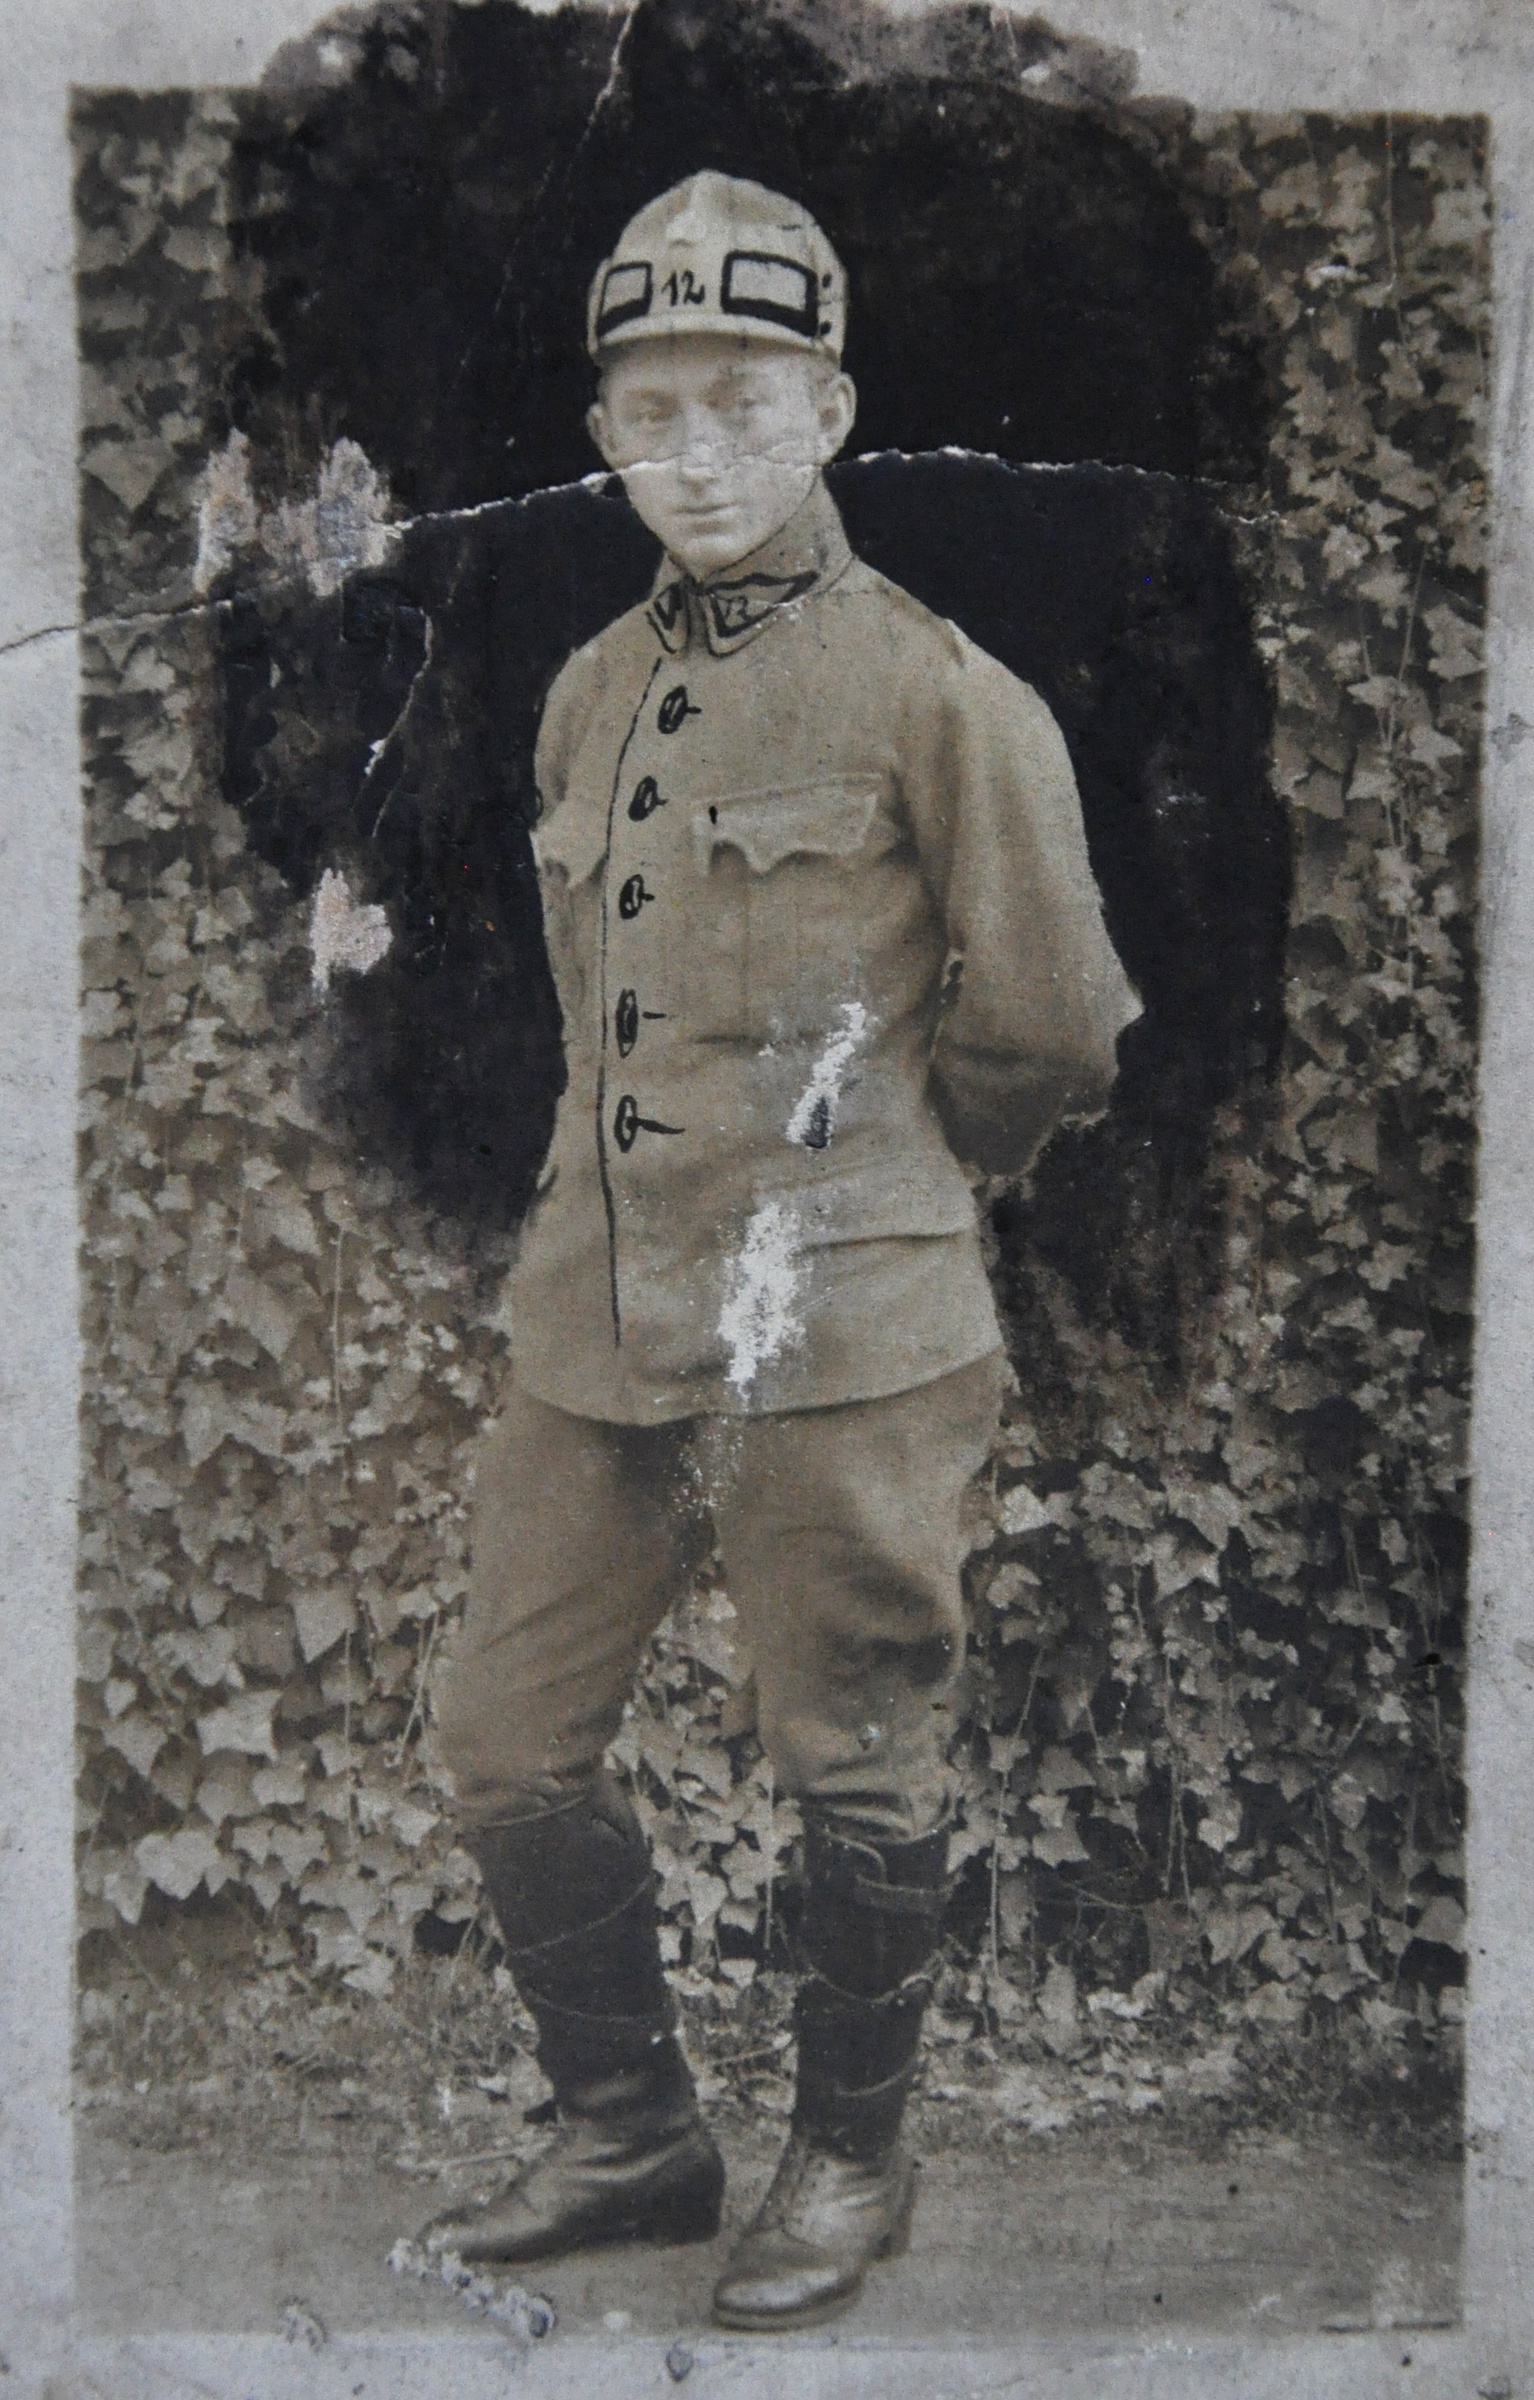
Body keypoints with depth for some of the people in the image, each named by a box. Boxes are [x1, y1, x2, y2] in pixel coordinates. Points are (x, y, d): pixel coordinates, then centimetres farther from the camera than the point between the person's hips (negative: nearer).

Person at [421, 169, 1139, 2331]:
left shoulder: (933, 691, -7)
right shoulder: (588, 697, 12)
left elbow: (1050, 1033, -2)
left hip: (840, 1337, -6)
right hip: (594, 1319, 7)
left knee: (855, 1772, 6)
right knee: (509, 1747, 10)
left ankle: (851, 2160, 29)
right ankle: (632, 2136, 30)